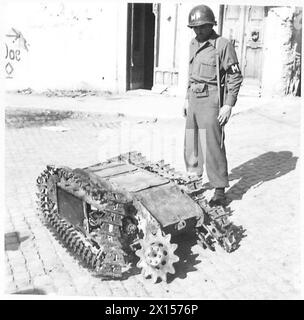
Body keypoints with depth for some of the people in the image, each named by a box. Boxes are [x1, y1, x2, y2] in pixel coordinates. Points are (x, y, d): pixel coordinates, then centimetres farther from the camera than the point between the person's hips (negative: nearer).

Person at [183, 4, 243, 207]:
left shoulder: (223, 45, -12)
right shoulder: (194, 44, 11)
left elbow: (236, 77, -13)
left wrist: (229, 105, -19)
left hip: (212, 101, -8)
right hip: (195, 101, 8)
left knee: (212, 145, -11)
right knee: (191, 144, 14)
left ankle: (220, 192, -3)